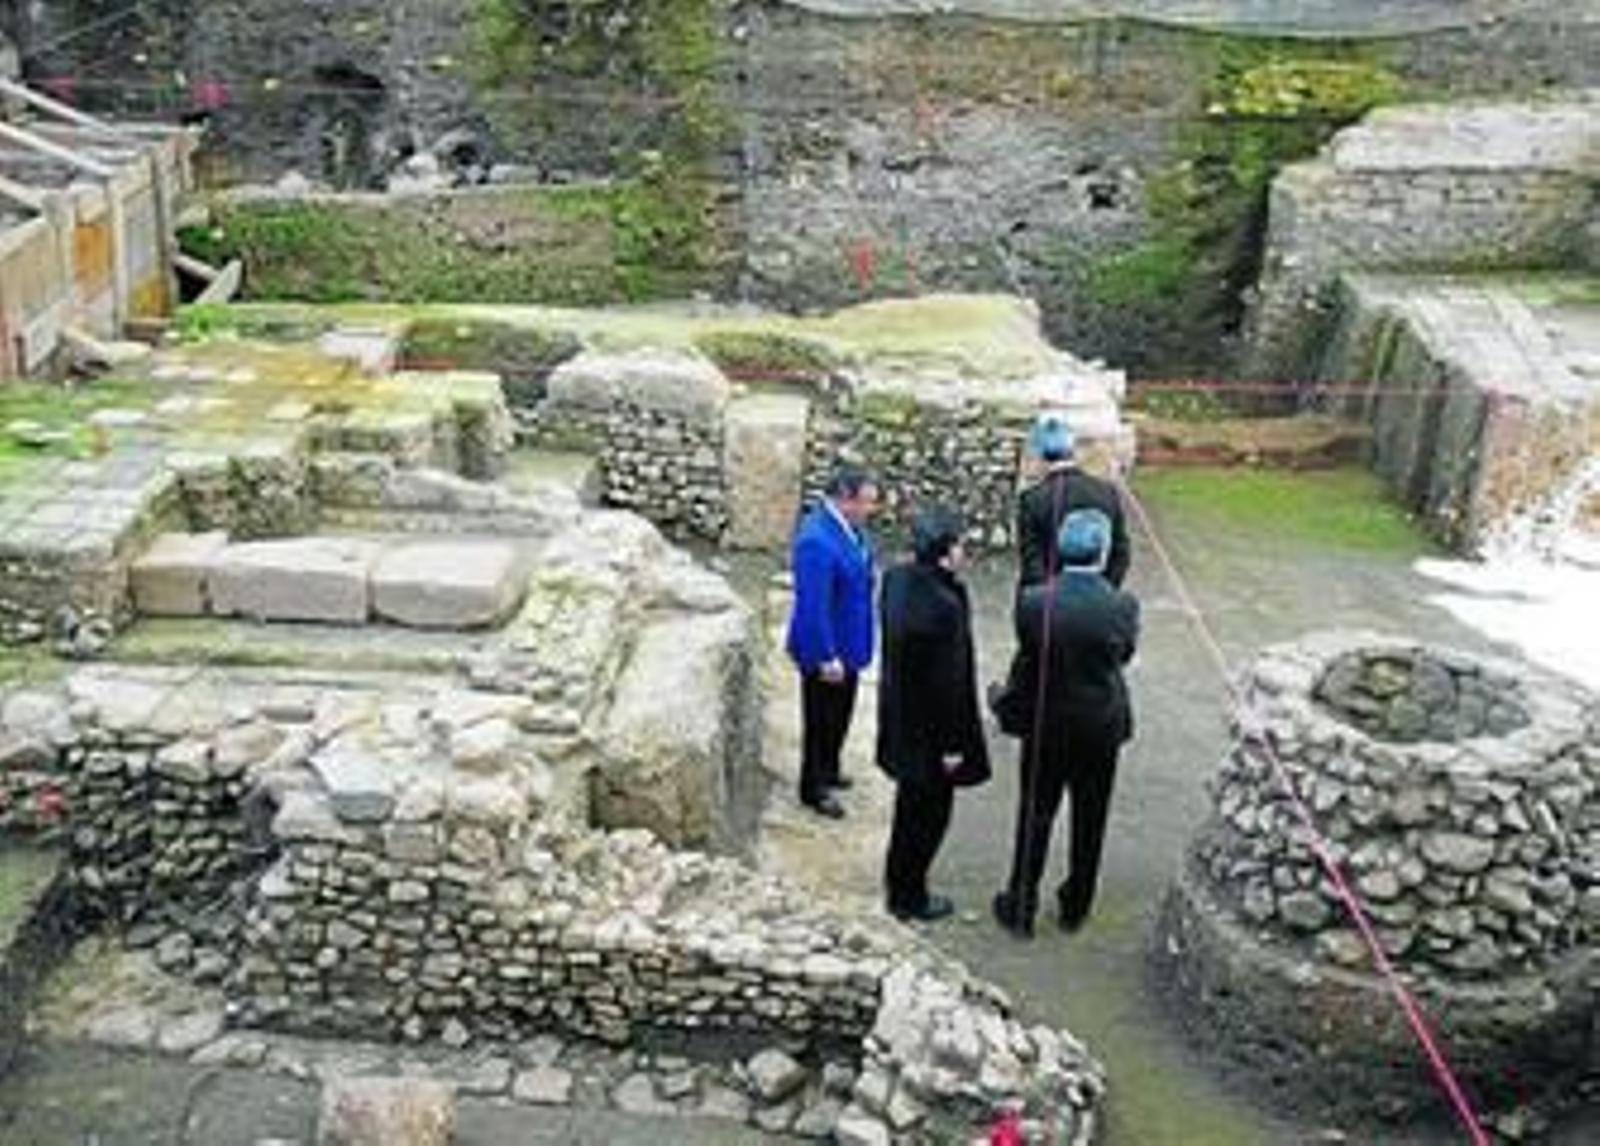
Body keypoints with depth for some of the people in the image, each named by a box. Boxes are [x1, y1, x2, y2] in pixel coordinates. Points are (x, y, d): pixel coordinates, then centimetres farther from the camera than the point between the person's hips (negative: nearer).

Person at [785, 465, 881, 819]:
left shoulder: (848, 526, -1)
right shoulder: (816, 541, -31)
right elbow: (812, 607, -29)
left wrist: (867, 574, 2)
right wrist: (826, 658, -25)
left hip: (848, 645, 9)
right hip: (826, 652, -9)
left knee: (840, 714, 25)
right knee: (821, 720, 8)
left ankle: (828, 770, 45)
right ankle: (813, 790, 26)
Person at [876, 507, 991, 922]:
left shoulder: (896, 580, -5)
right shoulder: (944, 606, -31)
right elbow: (949, 680, -24)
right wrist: (953, 743, -15)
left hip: (900, 721, 9)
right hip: (929, 729, -8)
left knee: (911, 802, 26)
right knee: (929, 812, 11)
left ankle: (898, 880, 43)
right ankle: (910, 898, 26)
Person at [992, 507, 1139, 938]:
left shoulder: (1033, 603, -19)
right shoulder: (1122, 607, -18)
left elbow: (1026, 660, -6)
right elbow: (1125, 653, -1)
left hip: (1045, 727, 0)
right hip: (1100, 729, 0)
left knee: (1035, 817, 14)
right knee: (1089, 821, 17)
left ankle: (1020, 908, 23)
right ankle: (1075, 907, 32)